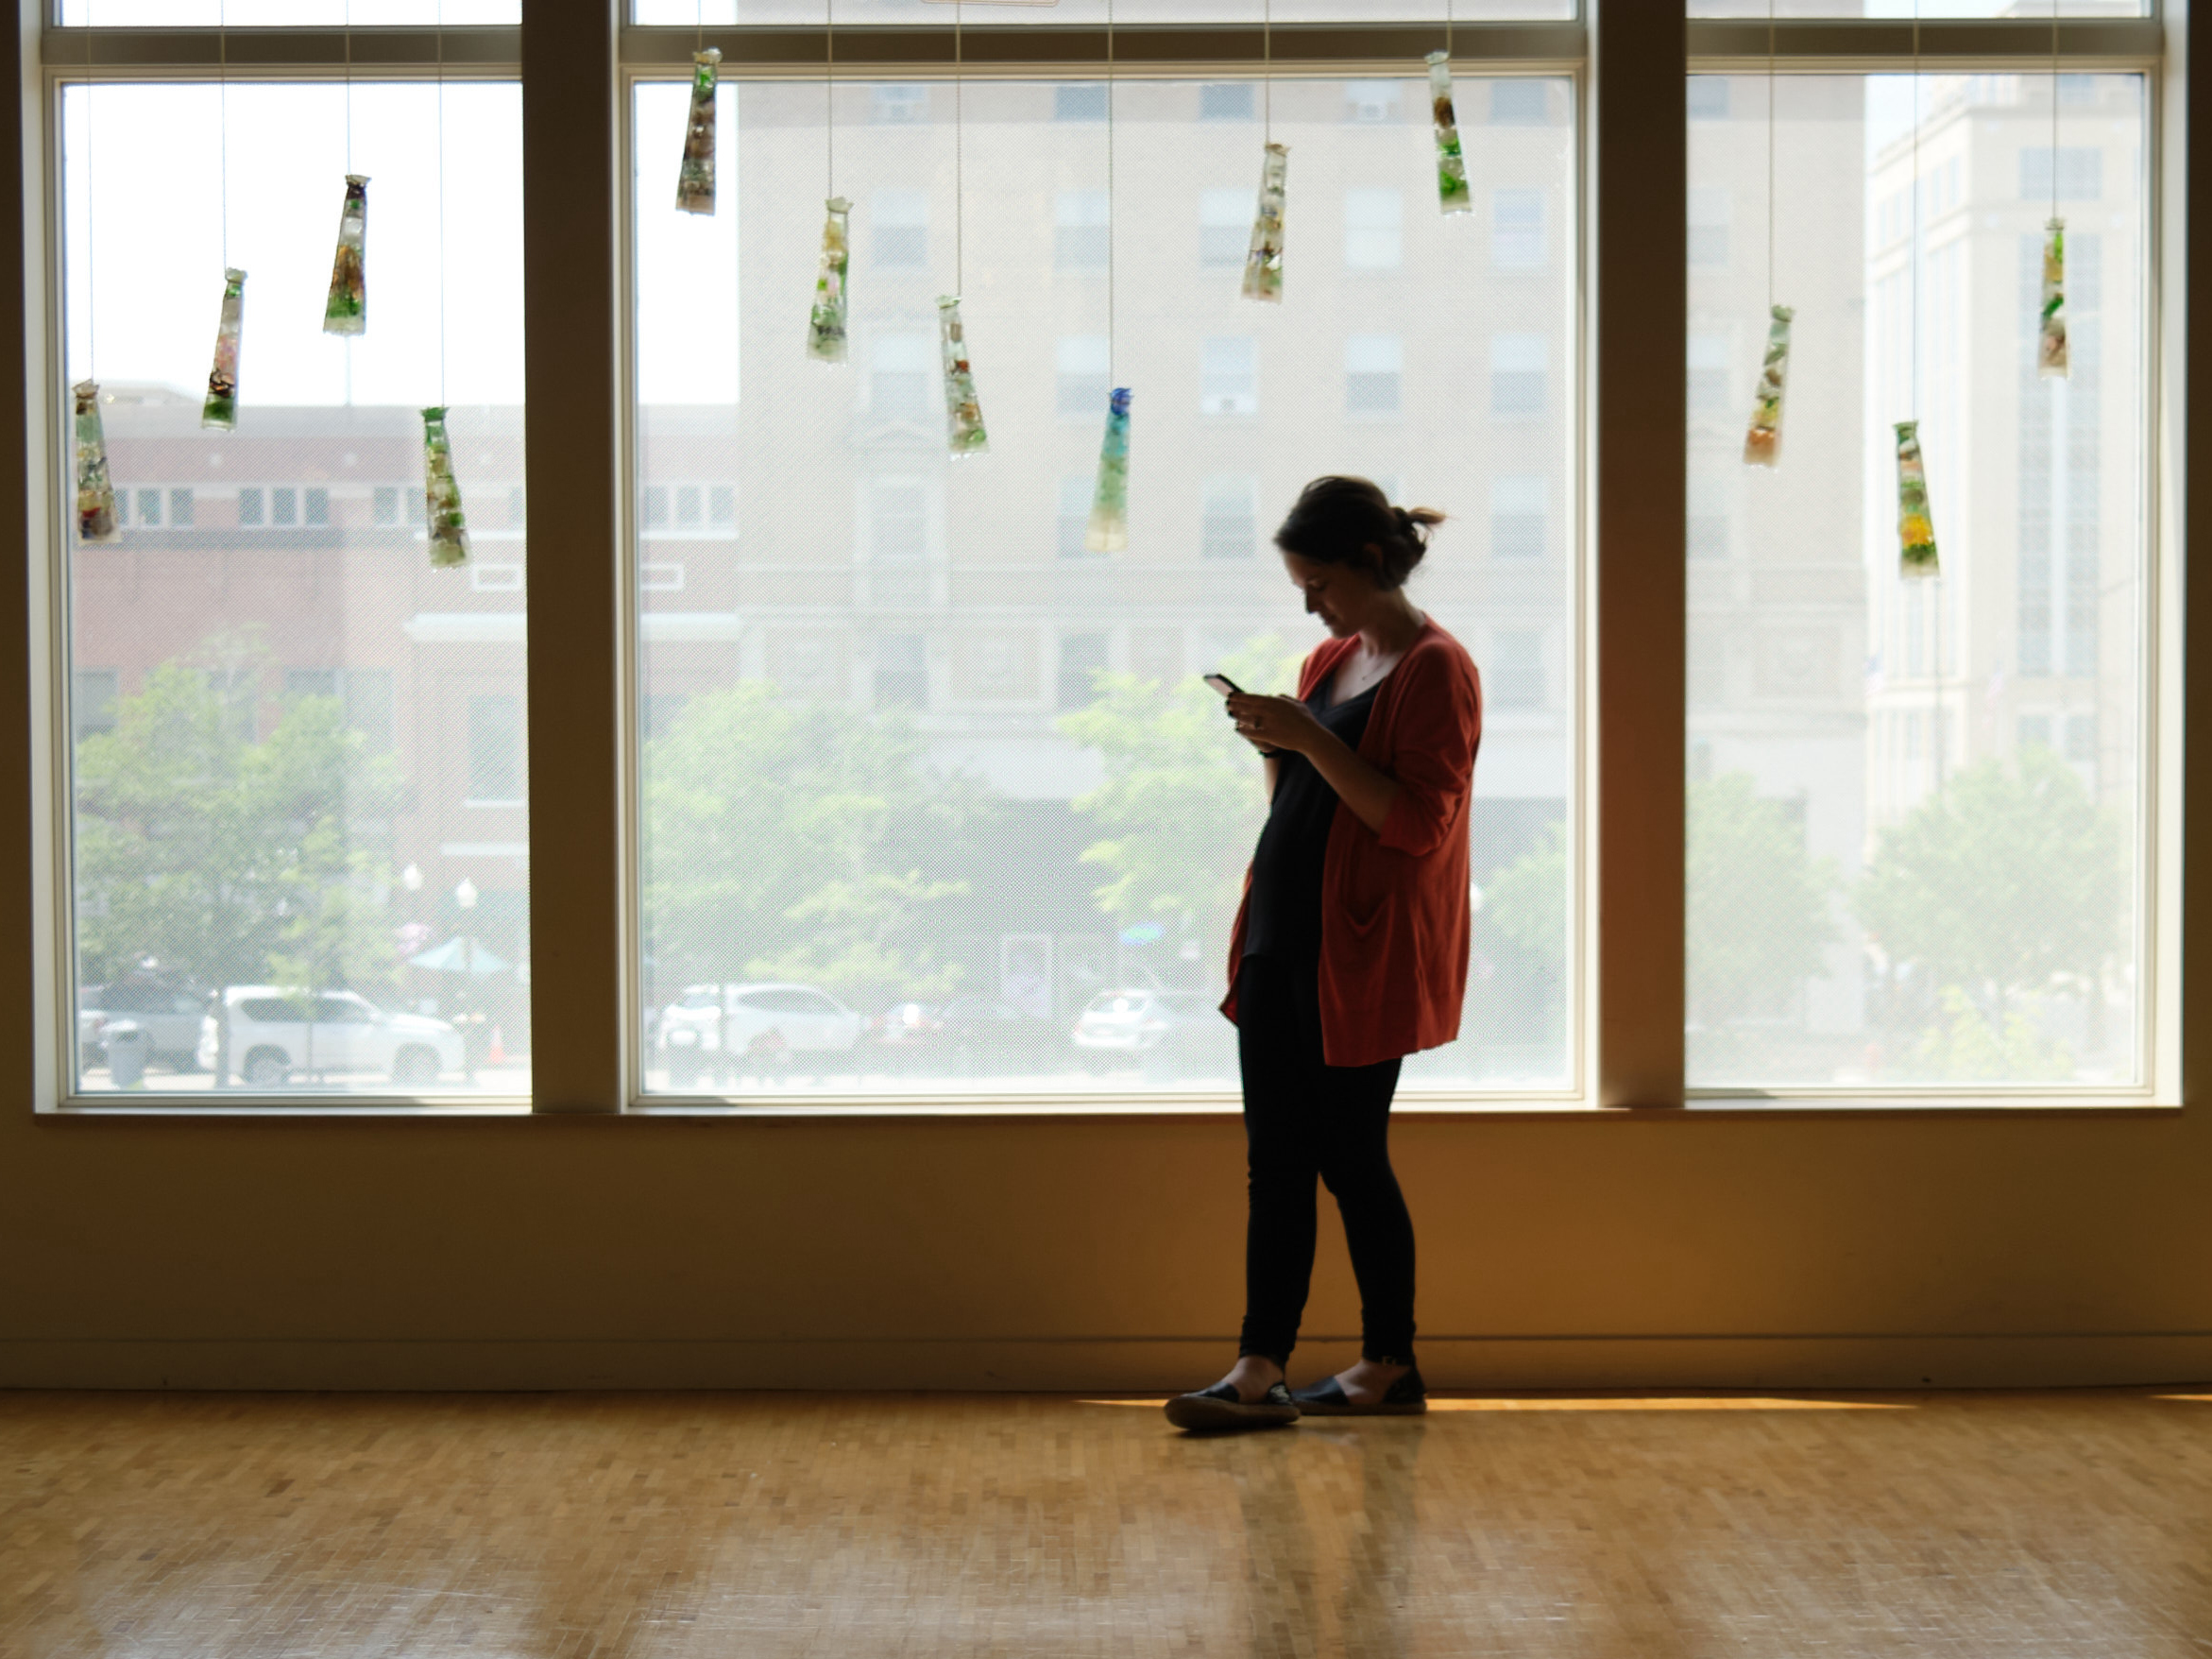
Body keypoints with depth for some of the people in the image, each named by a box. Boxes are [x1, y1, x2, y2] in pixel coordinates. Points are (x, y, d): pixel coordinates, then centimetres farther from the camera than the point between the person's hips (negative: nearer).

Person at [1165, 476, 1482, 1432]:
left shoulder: (1436, 671, -9)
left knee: (1350, 1158, -3)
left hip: (1363, 958, -8)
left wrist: (1312, 740, -20)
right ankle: (1260, 1370, 8)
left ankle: (1390, 1366, 9)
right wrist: (1273, 746, 4)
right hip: (1282, 941, 8)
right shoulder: (1329, 662, 17)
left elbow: (1417, 824, -18)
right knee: (1275, 1160, 5)